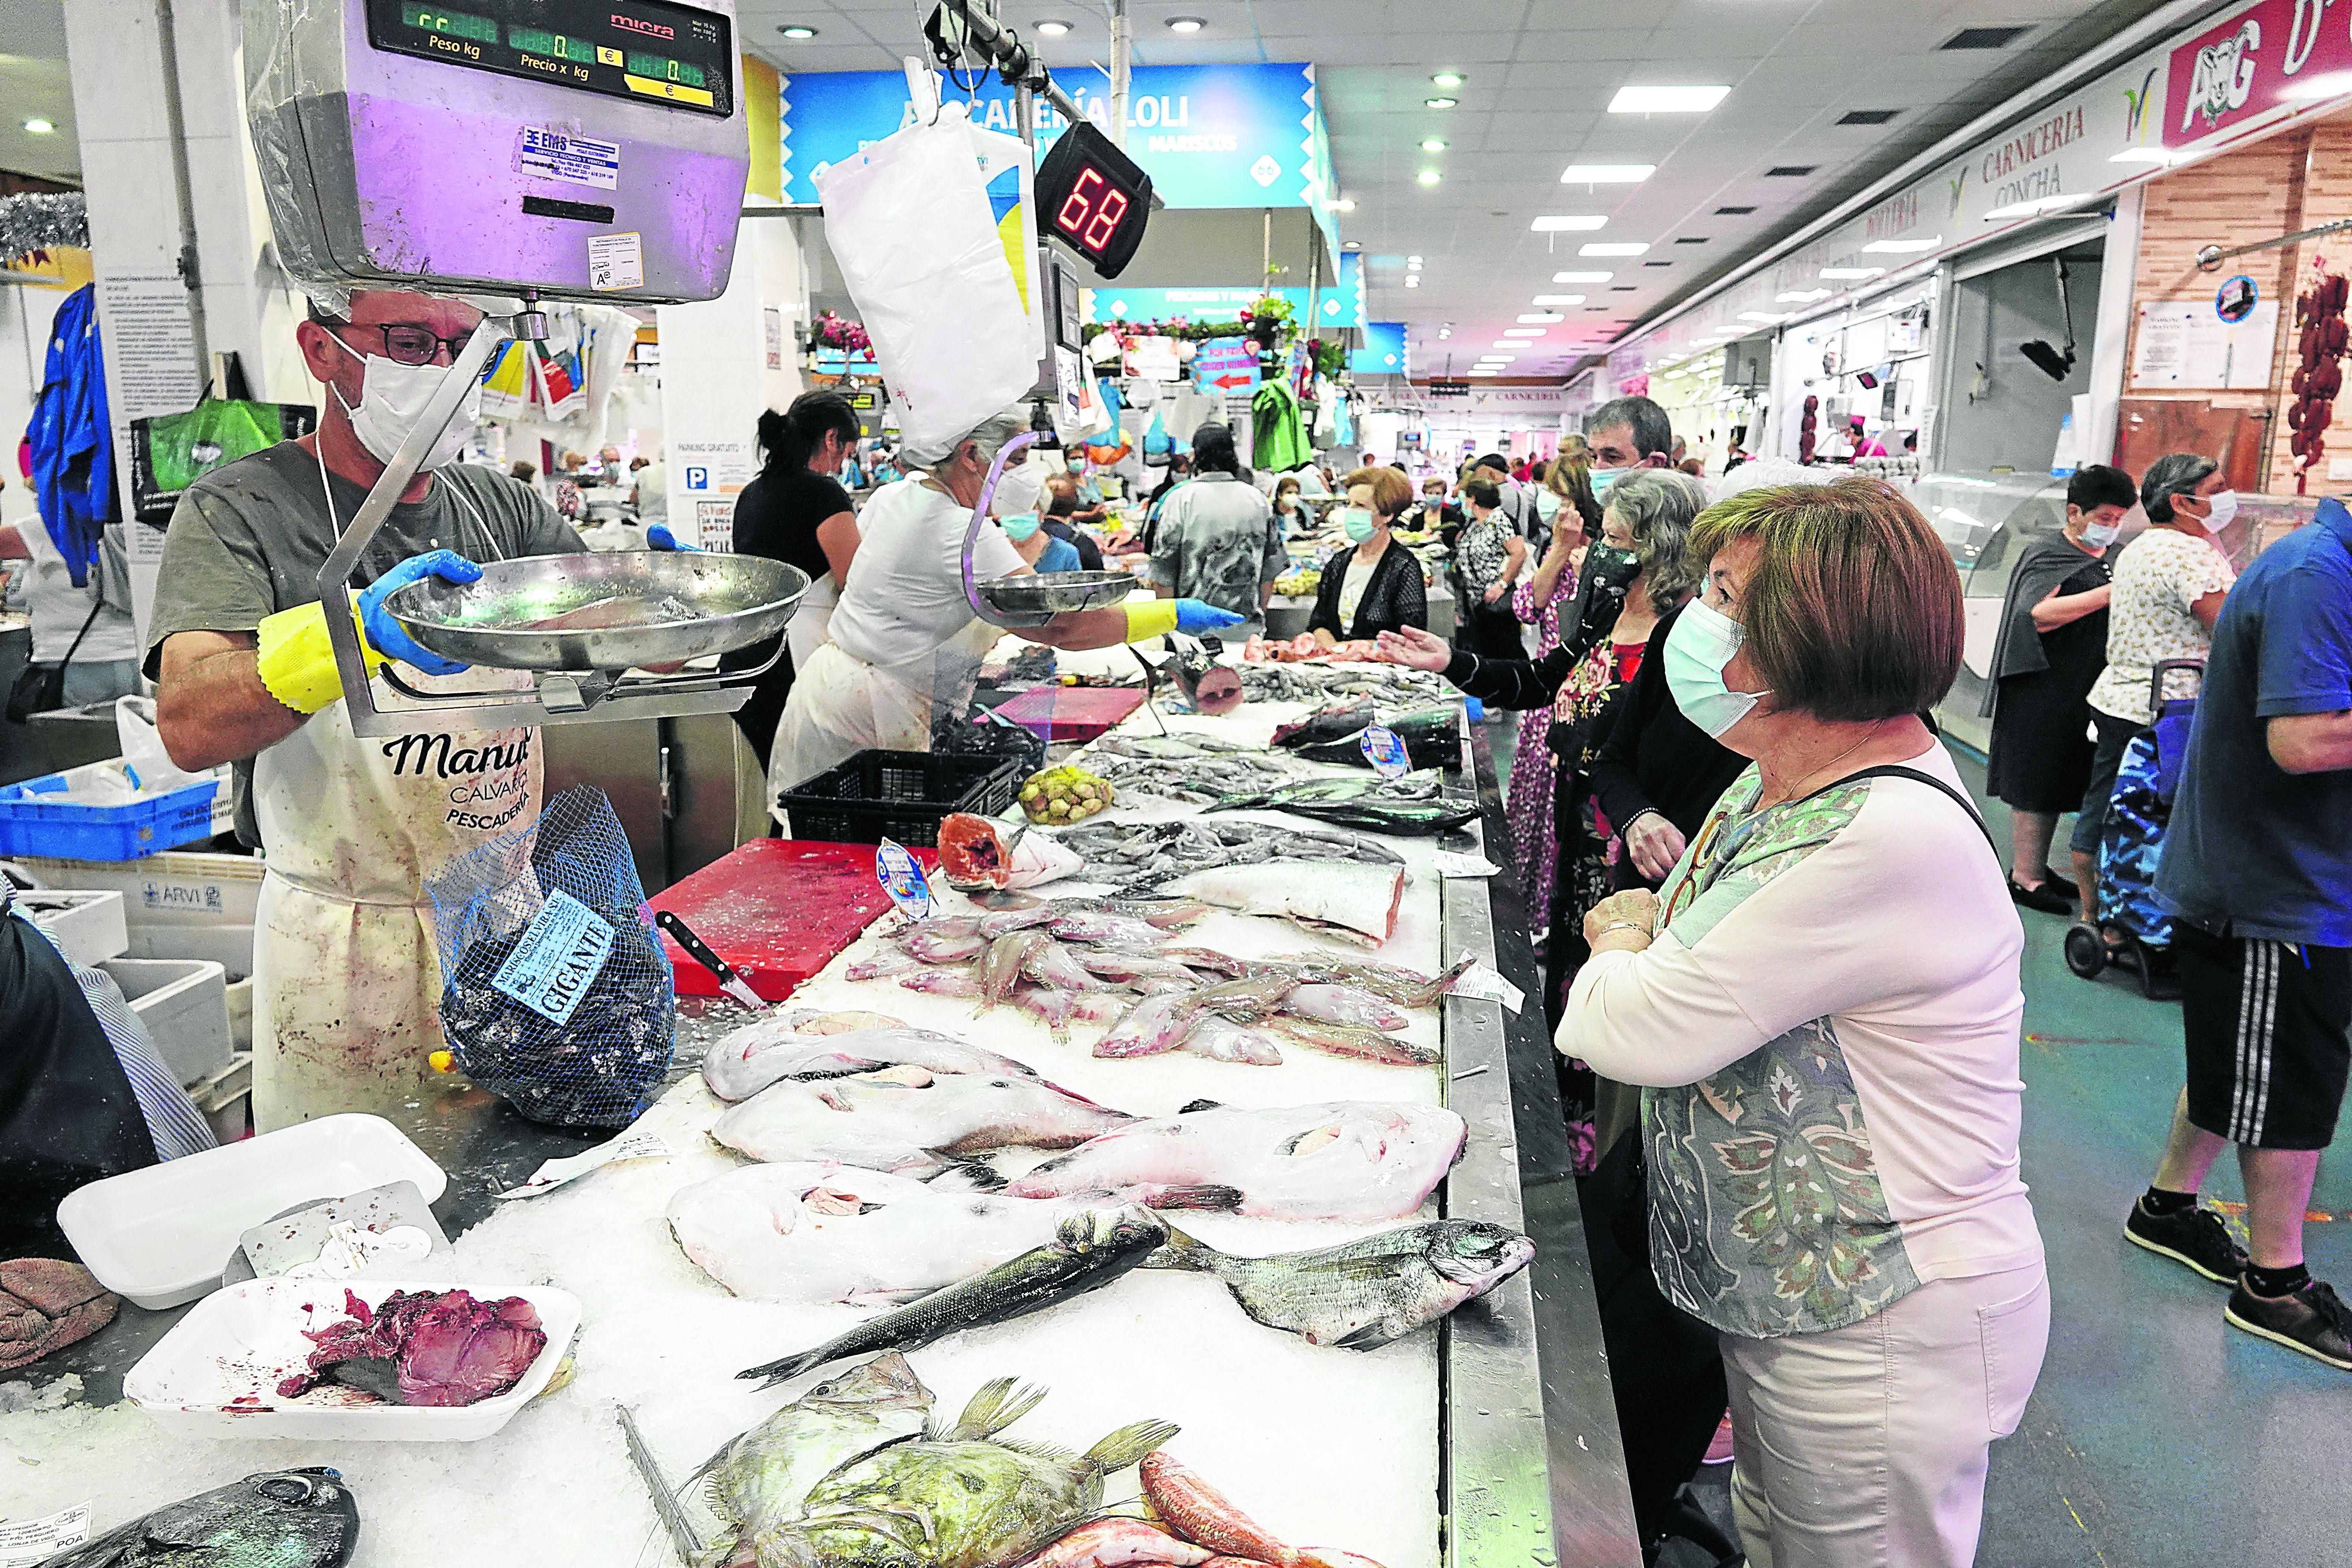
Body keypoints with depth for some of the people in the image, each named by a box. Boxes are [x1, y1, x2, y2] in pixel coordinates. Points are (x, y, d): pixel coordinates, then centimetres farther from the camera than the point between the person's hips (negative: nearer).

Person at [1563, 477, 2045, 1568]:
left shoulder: (1892, 840, -31)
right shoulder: (1778, 781, 1)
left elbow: (1636, 1026, -27)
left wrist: (1621, 940, -6)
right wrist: (1644, 932, -8)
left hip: (1882, 1336, -9)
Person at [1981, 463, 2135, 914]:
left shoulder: (2113, 558, 15)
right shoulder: (2047, 555, -10)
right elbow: (2036, 614, -26)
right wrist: (2109, 594, -29)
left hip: (2083, 694, 8)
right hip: (2044, 691, -8)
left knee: (2059, 786, 14)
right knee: (2035, 786, -3)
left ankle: (2036, 867, 23)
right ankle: (2025, 878, 2)